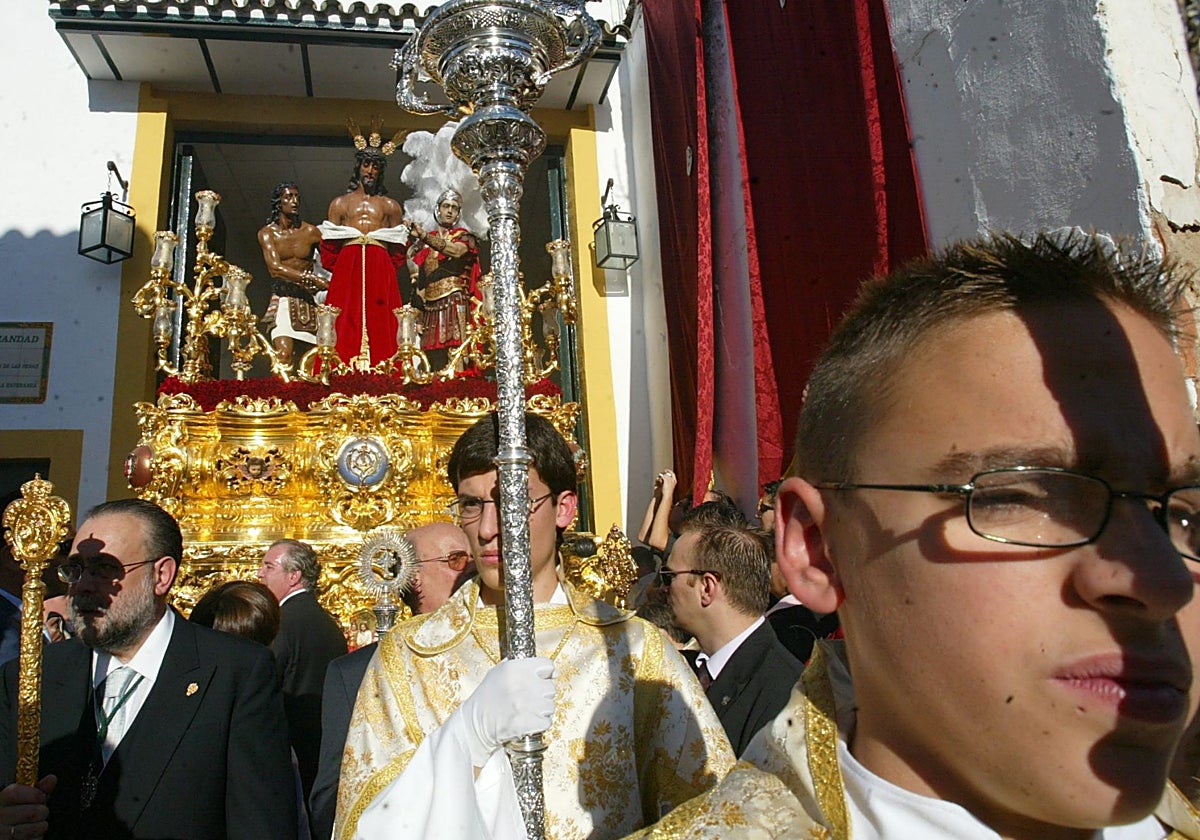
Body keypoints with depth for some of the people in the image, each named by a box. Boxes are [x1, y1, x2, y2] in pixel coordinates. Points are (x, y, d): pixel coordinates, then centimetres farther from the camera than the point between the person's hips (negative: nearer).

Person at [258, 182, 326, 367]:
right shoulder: (267, 233, 5)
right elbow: (275, 268, -8)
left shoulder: (310, 231, 8)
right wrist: (311, 279, -16)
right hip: (283, 298, -2)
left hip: (309, 299, 2)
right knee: (283, 355, -19)